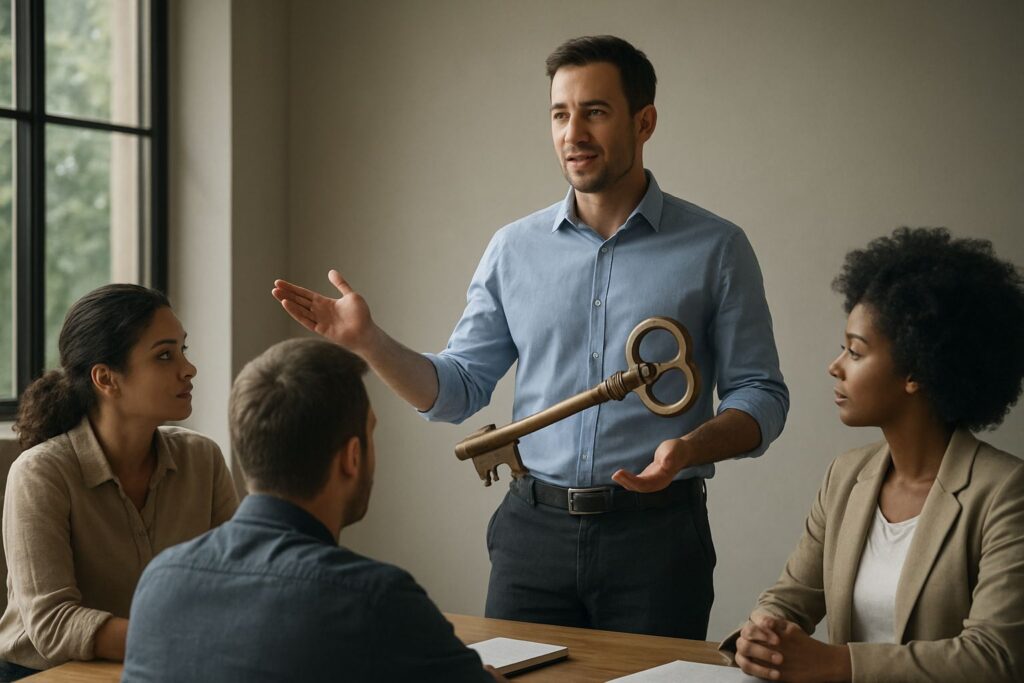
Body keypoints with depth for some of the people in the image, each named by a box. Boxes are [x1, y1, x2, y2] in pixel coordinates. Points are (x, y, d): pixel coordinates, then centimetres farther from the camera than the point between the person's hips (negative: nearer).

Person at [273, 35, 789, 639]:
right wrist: (368, 341, -9)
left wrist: (689, 447, -21)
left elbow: (760, 397, -1)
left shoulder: (715, 248, -2)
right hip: (534, 528, 2)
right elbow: (459, 390, 7)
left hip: (657, 530, -2)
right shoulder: (515, 249, 7)